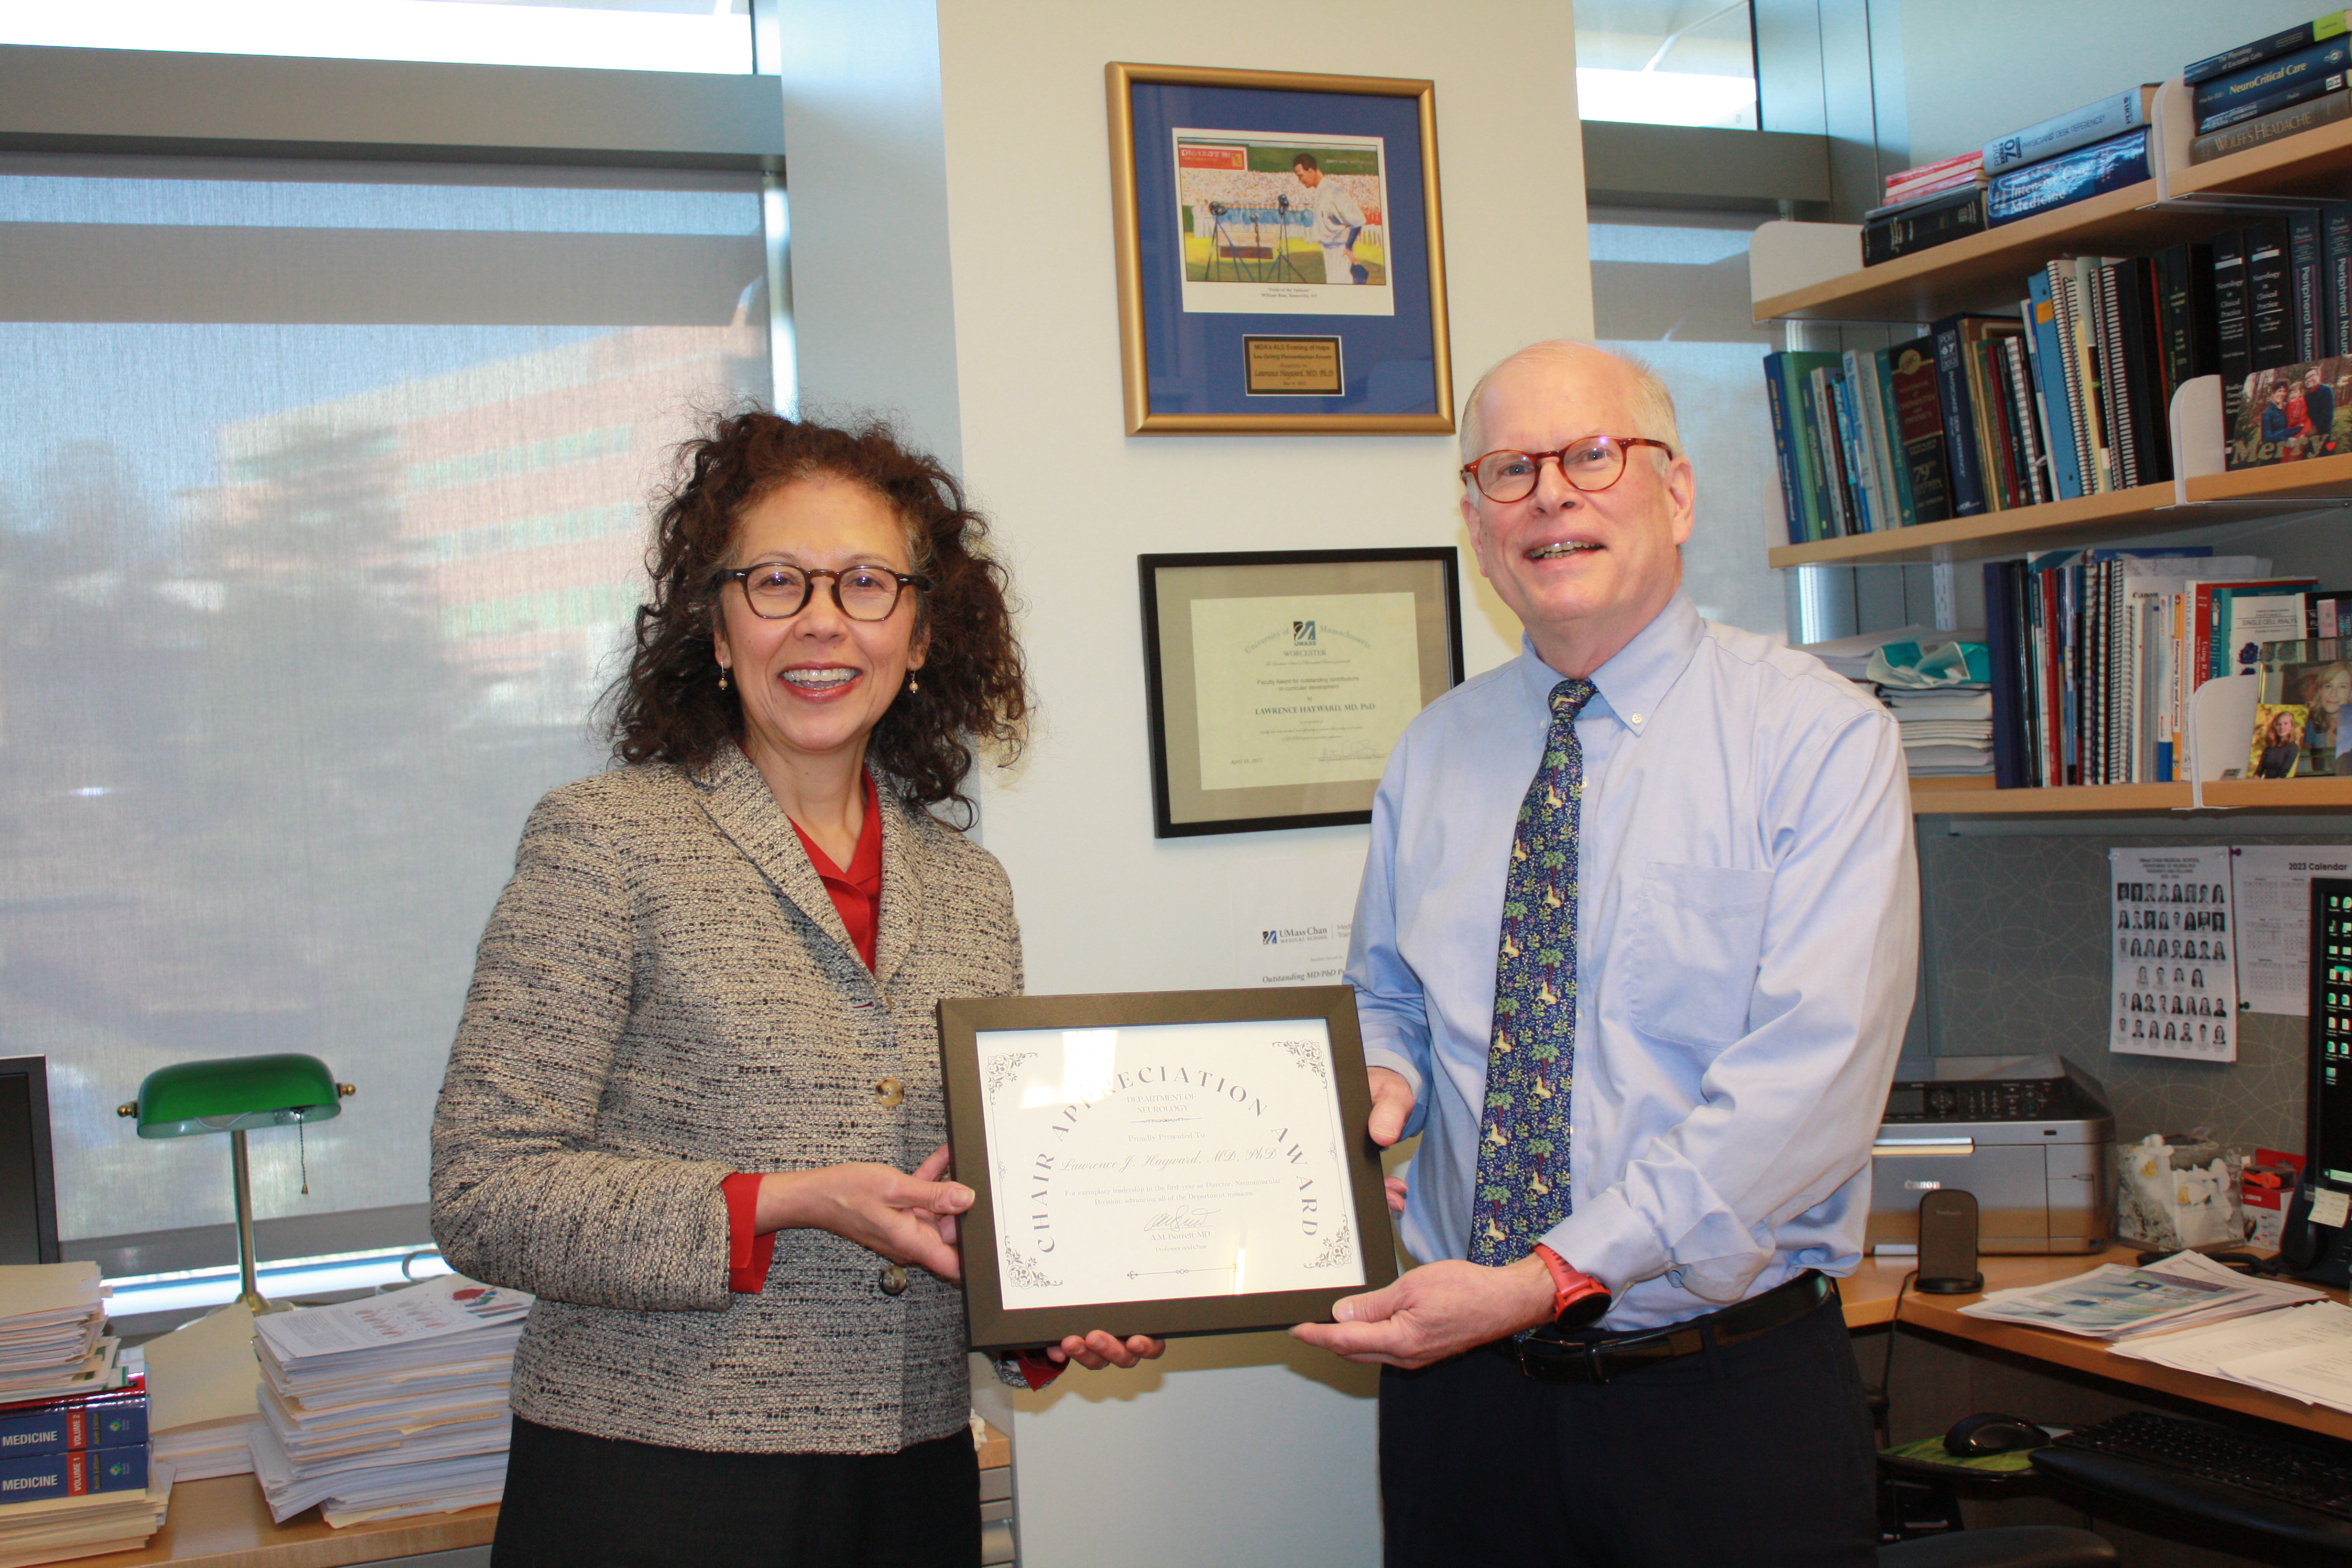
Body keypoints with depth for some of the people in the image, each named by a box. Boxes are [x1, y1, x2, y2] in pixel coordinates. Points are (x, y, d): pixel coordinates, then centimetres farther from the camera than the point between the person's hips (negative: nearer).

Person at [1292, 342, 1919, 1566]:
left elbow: (1811, 1075, -19)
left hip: (1729, 1387, -3)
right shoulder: (1431, 754, 7)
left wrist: (1555, 1275, -24)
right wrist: (1377, 1077, -7)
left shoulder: (1817, 738, -9)